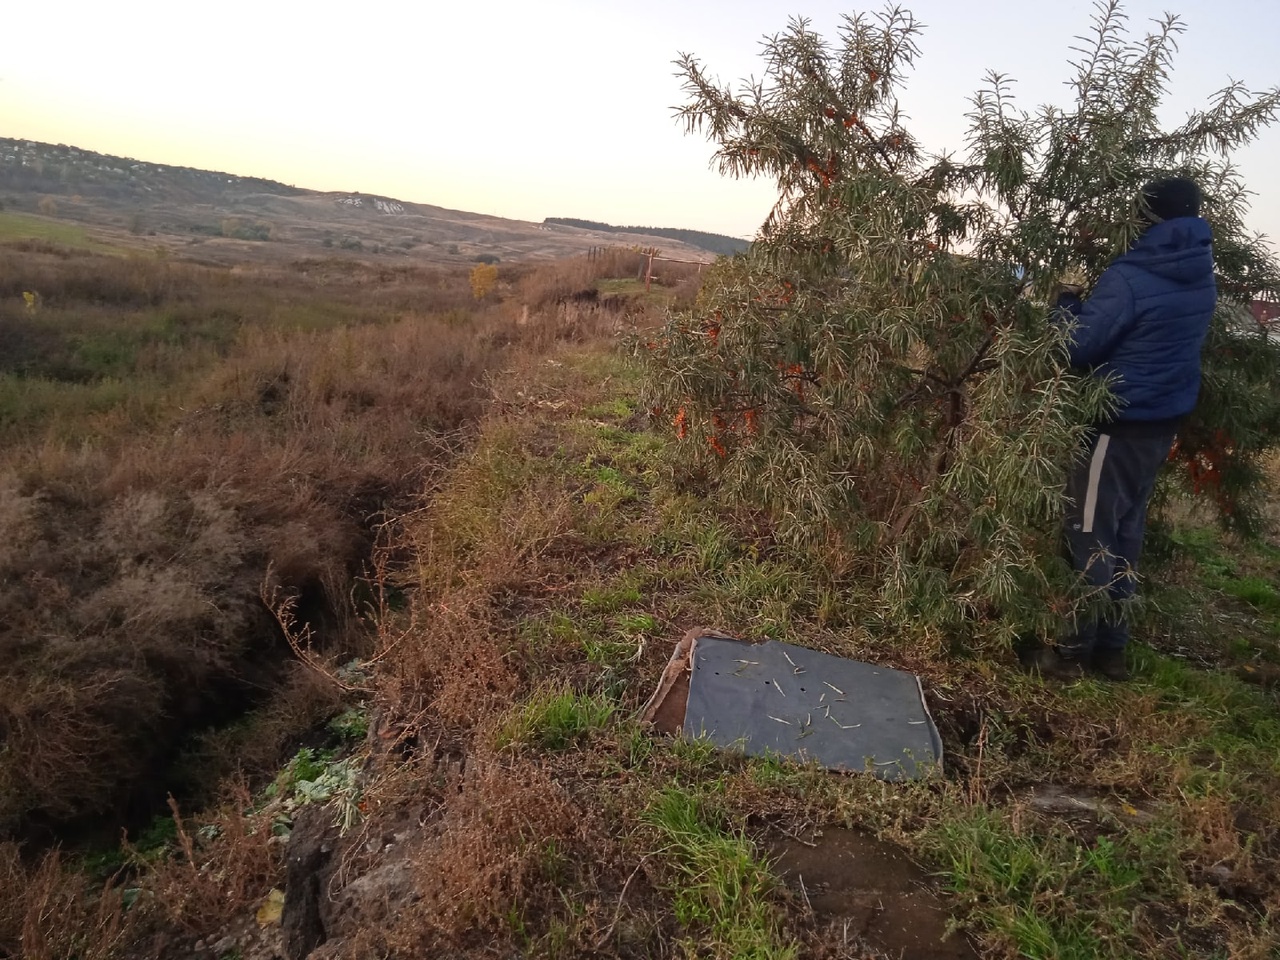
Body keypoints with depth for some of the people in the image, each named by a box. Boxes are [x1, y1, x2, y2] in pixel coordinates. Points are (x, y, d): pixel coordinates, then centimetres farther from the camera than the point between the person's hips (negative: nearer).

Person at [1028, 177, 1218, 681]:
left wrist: (1067, 303, 4)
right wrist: (1092, 303, 20)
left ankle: (1073, 651, 8)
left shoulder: (1129, 278, -18)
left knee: (1091, 535, 0)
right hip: (1163, 423, 8)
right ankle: (1111, 647, 23)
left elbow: (1079, 346, -14)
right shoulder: (1202, 279, 8)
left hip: (1116, 423, -7)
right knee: (1126, 534, 14)